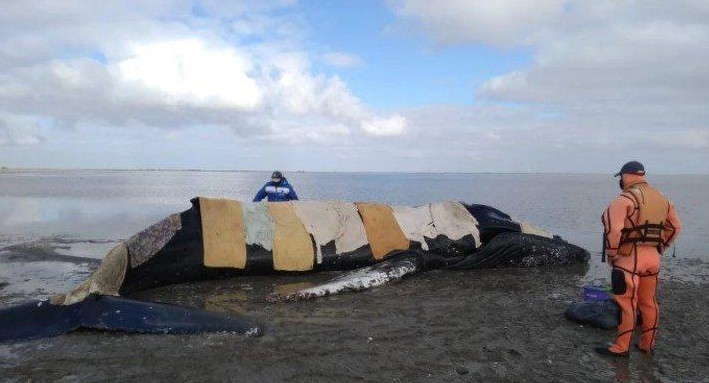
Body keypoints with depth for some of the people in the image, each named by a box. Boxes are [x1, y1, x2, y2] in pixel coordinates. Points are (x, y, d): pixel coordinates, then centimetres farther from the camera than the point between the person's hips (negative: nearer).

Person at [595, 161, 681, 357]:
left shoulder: (625, 199, -13)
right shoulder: (662, 199, 12)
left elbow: (613, 229, -23)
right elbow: (675, 227, 19)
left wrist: (611, 254, -10)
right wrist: (660, 248, 20)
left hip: (629, 259, -7)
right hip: (653, 259, 8)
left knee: (626, 303, -1)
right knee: (648, 302, 17)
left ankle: (621, 347, 6)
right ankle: (647, 344, 27)